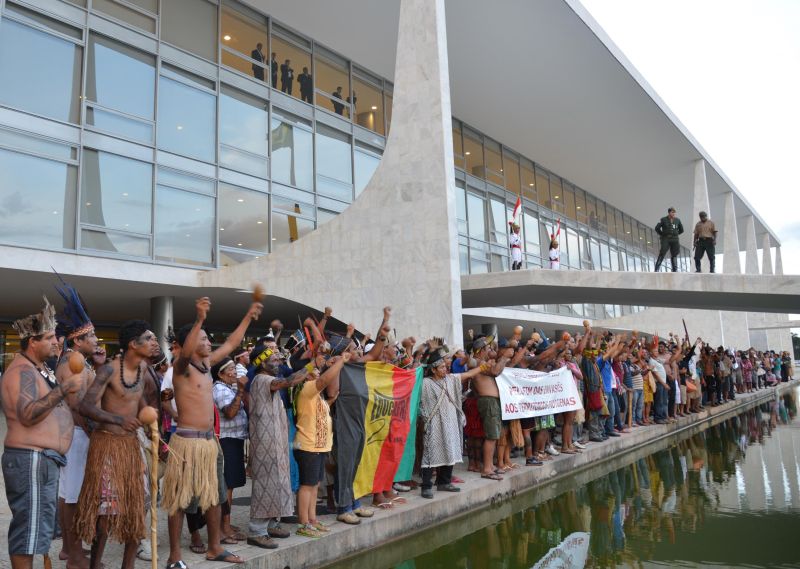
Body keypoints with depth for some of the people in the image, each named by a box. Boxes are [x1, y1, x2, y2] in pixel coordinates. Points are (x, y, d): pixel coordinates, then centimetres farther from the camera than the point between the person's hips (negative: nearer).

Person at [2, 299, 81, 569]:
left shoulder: (39, 369, 16)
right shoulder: (22, 371, -15)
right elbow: (28, 415, -27)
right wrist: (63, 388, -25)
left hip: (42, 460, 10)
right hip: (31, 460, -10)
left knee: (33, 526, 16)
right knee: (30, 527, -4)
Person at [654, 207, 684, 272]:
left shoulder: (677, 220, 8)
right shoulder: (663, 220, -3)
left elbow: (681, 230, 21)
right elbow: (657, 228, -3)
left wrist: (676, 234, 13)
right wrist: (662, 234, 3)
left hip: (674, 240, 4)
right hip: (666, 240, -4)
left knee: (674, 255, 6)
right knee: (662, 254, -12)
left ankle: (675, 270, 11)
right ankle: (656, 269, -11)